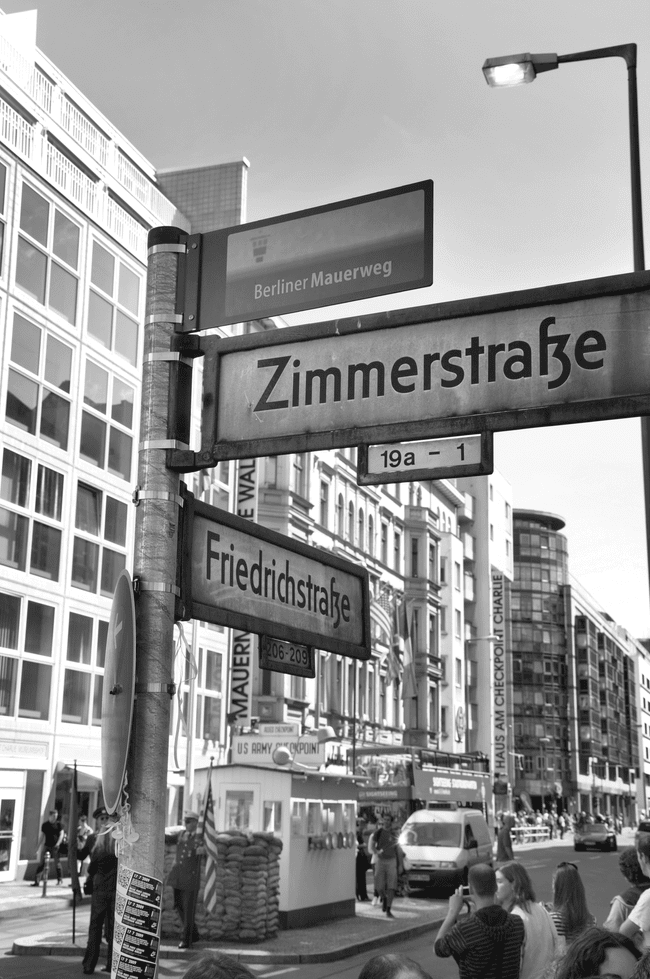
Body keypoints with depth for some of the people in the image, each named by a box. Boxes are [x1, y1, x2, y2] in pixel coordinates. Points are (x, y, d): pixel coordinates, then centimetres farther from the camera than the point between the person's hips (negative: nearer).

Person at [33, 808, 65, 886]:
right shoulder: (45, 825, 6)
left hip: (55, 847, -1)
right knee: (41, 863, -5)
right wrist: (38, 847, 10)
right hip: (46, 845, 1)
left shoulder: (58, 824, 3)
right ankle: (36, 881, -4)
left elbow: (61, 834, -1)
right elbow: (42, 836, 12)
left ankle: (60, 879, 16)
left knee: (57, 863, 1)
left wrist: (58, 843, -16)